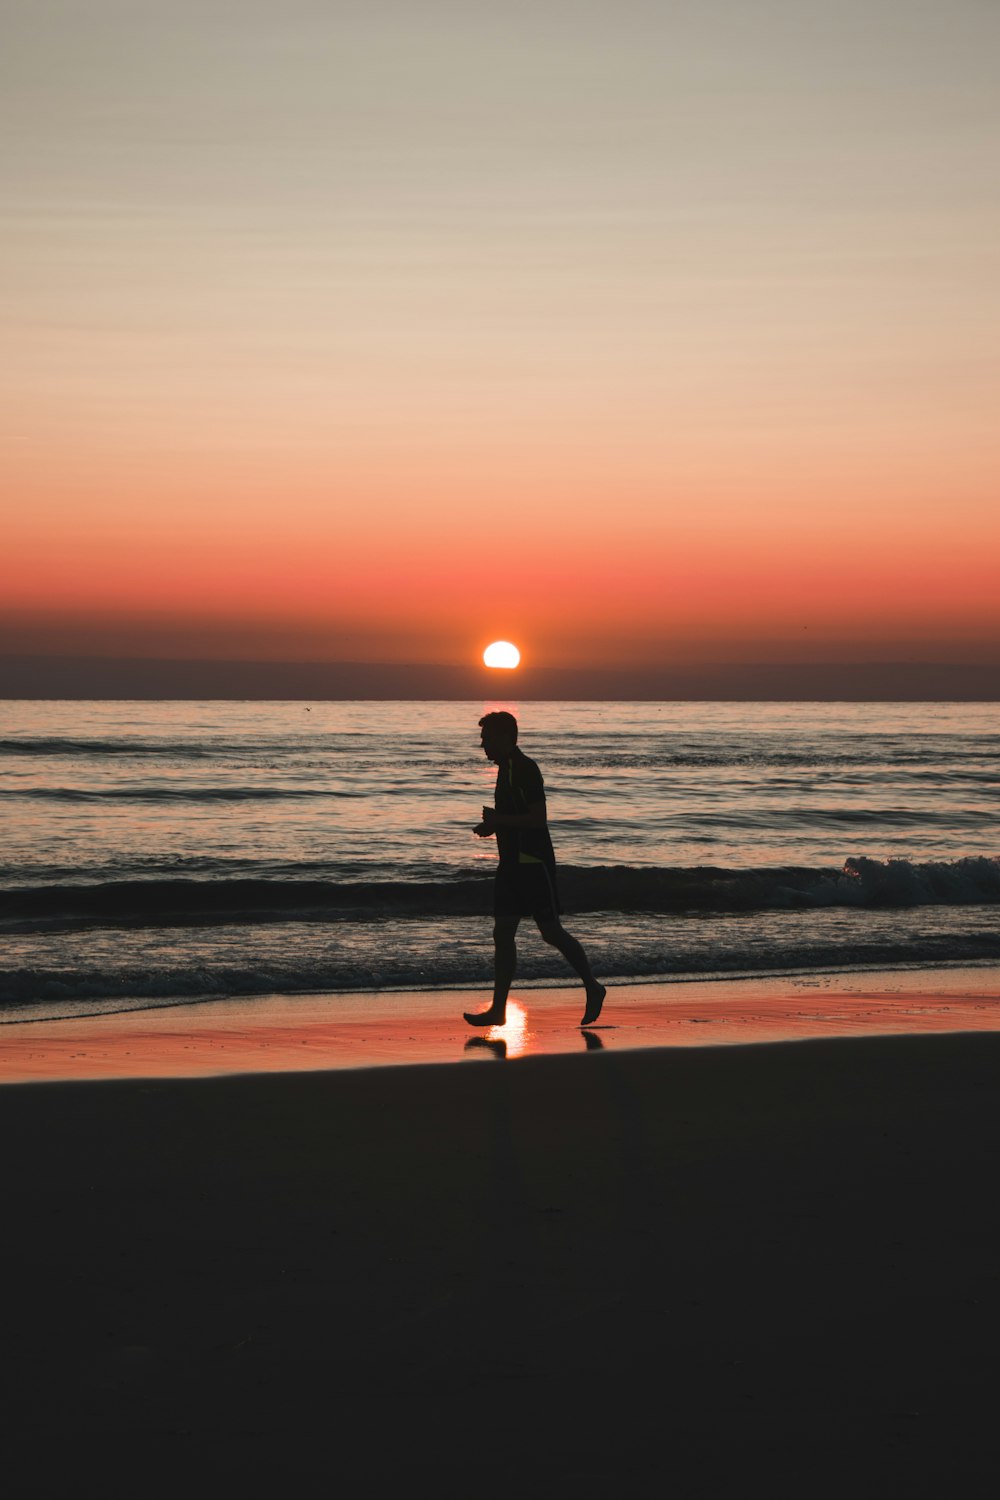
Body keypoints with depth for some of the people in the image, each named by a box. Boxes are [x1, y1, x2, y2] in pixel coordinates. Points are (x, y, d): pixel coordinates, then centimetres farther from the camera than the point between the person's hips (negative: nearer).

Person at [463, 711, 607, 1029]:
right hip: (512, 864, 10)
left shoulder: (525, 770, -15)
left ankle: (593, 988, 13)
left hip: (534, 863, -10)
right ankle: (498, 1010, 3)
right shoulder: (507, 769, 15)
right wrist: (493, 825, 10)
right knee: (503, 934, 4)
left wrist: (498, 820, -17)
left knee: (551, 931, -4)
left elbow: (537, 818, -22)